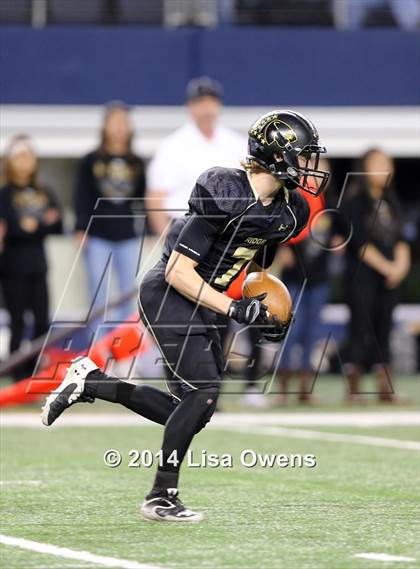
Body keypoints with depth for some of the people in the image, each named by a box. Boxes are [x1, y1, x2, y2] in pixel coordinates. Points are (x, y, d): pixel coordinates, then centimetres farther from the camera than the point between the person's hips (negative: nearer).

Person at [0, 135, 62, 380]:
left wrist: (52, 220, -11)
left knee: (42, 321, 6)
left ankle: (35, 367, 18)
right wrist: (22, 227, -28)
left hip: (37, 267, 5)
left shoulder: (44, 193, 11)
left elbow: (58, 227, 9)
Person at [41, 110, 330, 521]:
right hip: (166, 296, -9)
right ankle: (161, 498, -8)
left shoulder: (286, 211, 3)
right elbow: (178, 272, -23)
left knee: (190, 413, 7)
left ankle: (89, 382, 19)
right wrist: (234, 309, -26)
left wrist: (269, 315, 3)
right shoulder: (224, 195, -24)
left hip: (200, 305, 9)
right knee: (203, 393, -18)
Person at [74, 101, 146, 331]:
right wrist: (81, 230, -7)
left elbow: (143, 198, 11)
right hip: (98, 236, -2)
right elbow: (82, 197, 0)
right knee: (98, 293, -1)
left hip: (127, 236, 2)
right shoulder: (91, 161, 2)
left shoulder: (137, 164, 8)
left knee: (128, 293, 5)